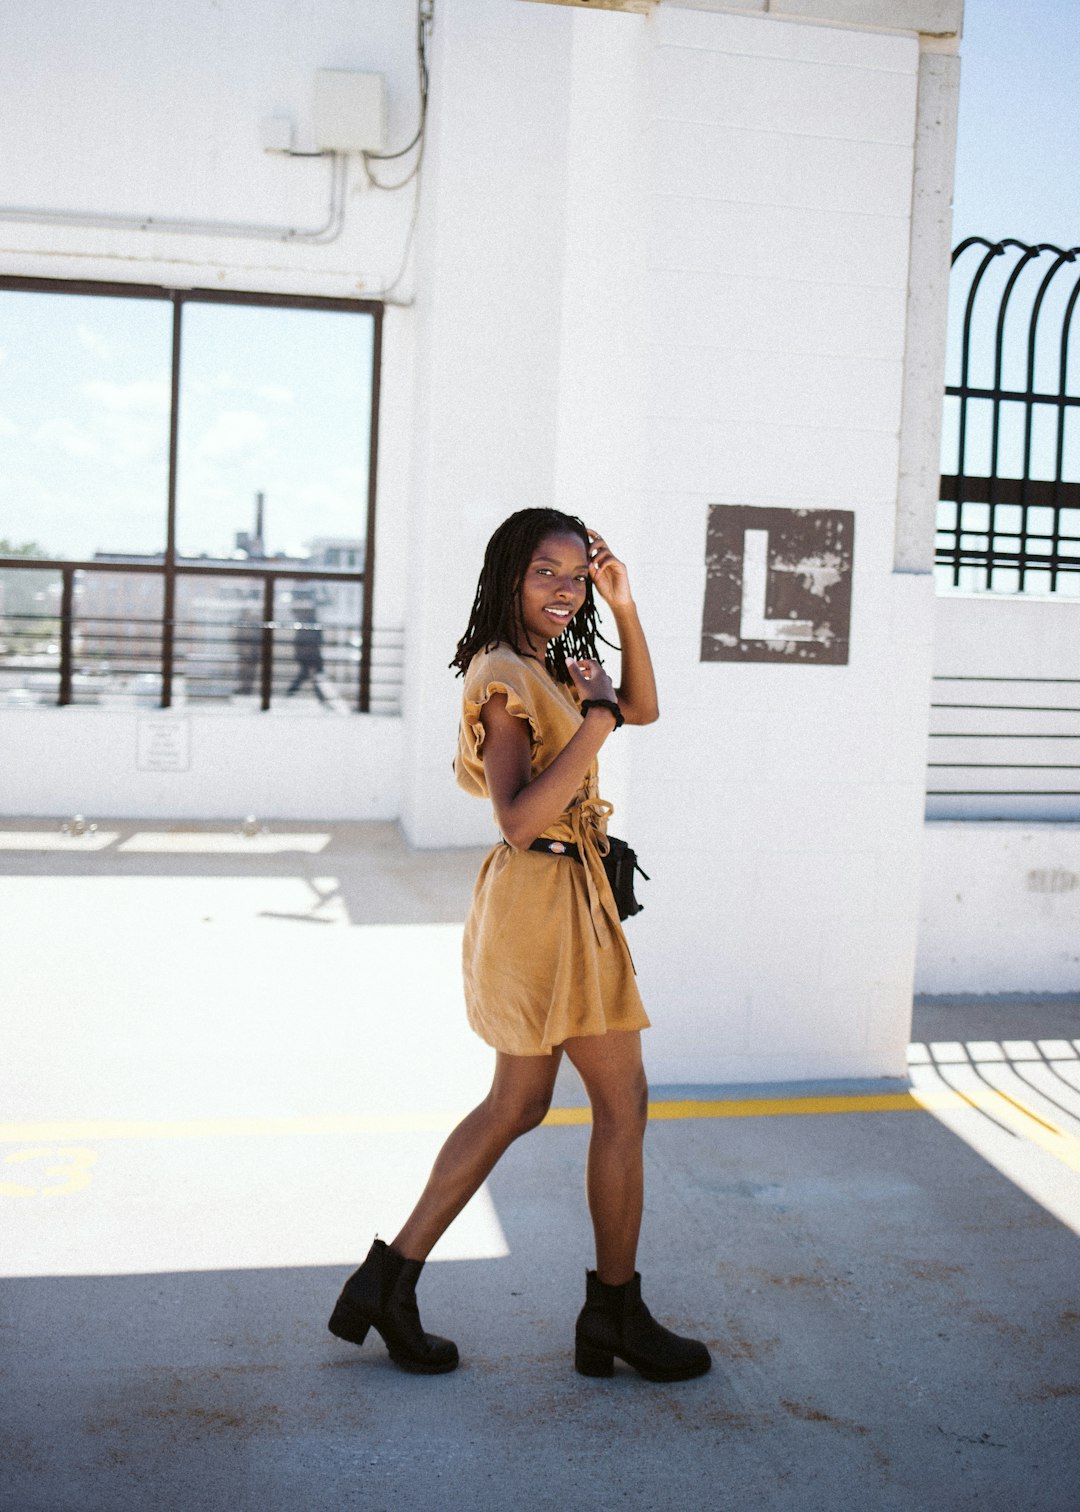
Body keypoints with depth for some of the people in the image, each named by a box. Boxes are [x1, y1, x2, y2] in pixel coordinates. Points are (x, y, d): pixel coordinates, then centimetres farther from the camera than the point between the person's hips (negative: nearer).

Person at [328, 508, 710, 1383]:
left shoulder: (542, 667, 14)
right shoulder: (504, 674, -16)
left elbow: (645, 708, 21)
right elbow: (518, 816, -25)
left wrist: (624, 607, 11)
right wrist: (596, 719, -23)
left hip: (555, 899, 10)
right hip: (546, 897, -10)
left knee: (519, 1103, 15)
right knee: (624, 1102, 2)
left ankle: (390, 1279, 21)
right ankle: (615, 1313, 18)